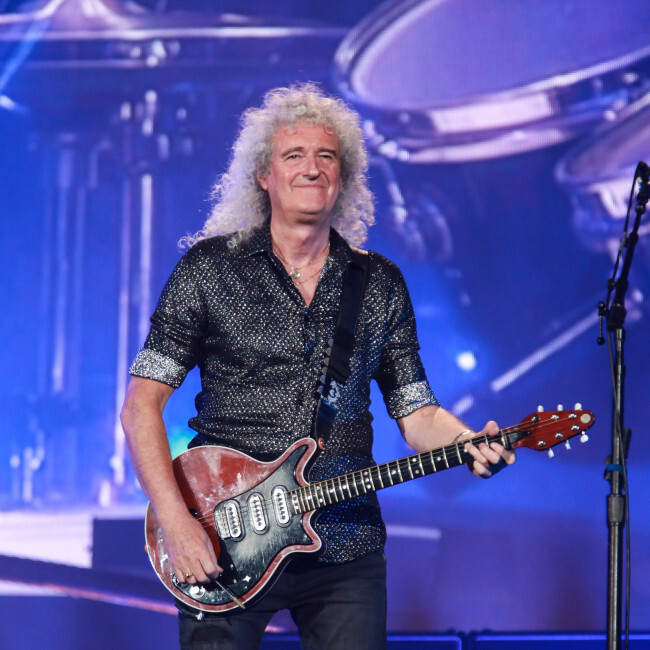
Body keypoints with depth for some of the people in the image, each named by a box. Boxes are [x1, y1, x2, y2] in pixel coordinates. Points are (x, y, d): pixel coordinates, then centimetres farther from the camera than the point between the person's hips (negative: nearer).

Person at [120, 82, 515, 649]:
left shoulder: (381, 284, 9)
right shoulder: (209, 267, 0)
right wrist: (176, 523, -13)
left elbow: (416, 412, 10)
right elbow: (141, 406, -2)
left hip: (346, 550, 2)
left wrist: (474, 446, -13)